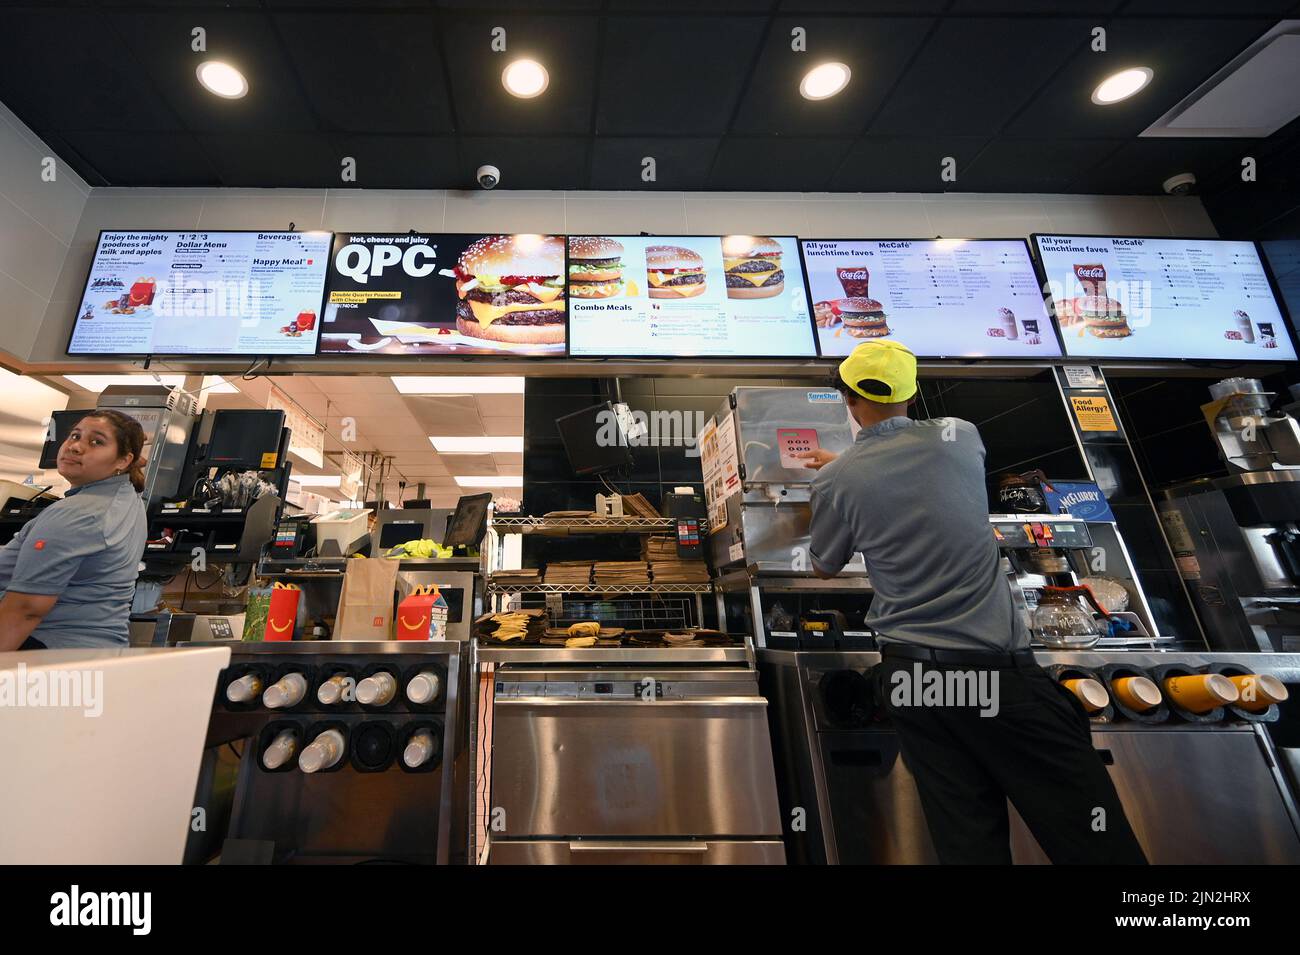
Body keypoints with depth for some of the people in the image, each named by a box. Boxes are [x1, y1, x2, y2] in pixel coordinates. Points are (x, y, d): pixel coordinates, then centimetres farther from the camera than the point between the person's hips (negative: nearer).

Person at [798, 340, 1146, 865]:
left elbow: (824, 569, 11)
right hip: (995, 664, 0)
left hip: (908, 676, 0)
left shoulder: (836, 480, -5)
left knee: (967, 838, 10)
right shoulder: (958, 437, 0)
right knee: (1095, 838, 11)